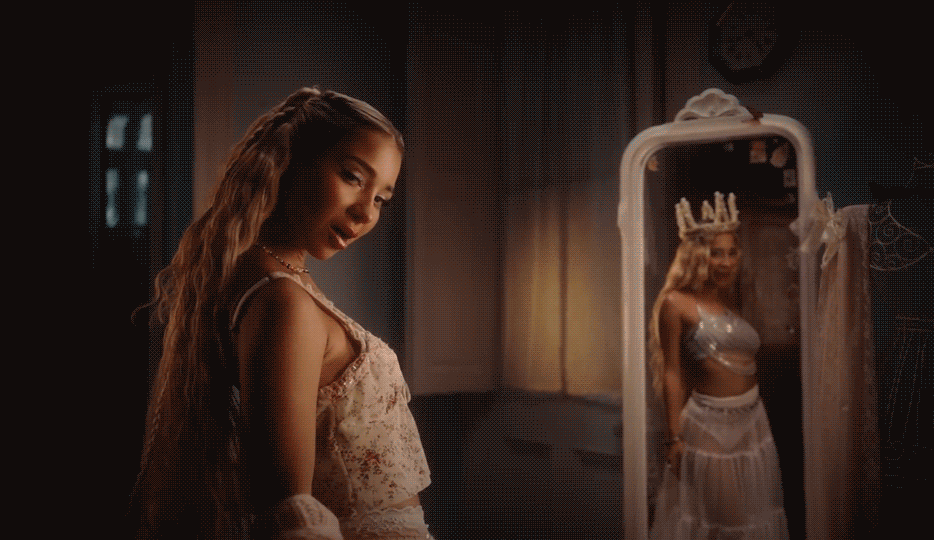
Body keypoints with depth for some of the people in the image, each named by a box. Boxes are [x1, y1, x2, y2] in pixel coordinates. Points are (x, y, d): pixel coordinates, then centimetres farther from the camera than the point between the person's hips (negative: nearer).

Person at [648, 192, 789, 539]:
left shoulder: (732, 305, 11)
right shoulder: (677, 303, -8)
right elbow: (672, 372, -11)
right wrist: (675, 437, -13)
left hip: (752, 420, 7)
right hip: (709, 423, -7)